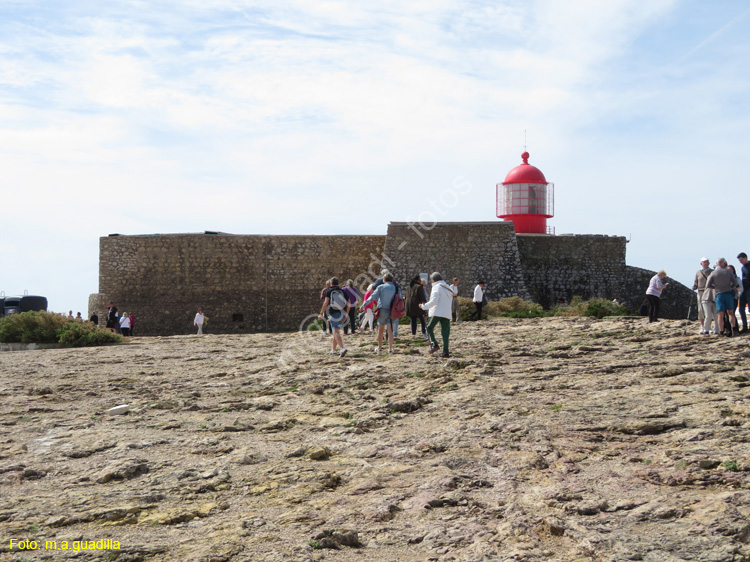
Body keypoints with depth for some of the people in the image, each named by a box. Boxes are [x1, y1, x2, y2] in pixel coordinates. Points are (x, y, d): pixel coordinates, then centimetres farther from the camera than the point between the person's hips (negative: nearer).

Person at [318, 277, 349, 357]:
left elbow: (326, 303, -11)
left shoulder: (329, 291, 0)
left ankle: (343, 348, -33)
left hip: (333, 314, -5)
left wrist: (321, 313, -8)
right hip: (342, 314, 5)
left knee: (336, 332, -13)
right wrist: (346, 315, 12)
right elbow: (348, 304, 6)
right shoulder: (343, 291, 11)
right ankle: (333, 349, 29)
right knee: (336, 331, 21)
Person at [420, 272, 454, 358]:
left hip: (437, 313, -6)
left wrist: (424, 306, -5)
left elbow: (434, 301, -14)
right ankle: (445, 351, -2)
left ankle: (434, 344, -12)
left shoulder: (437, 287, -4)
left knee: (429, 328, 6)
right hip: (447, 314, 7)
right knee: (445, 332, 4)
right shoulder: (448, 288, 21)